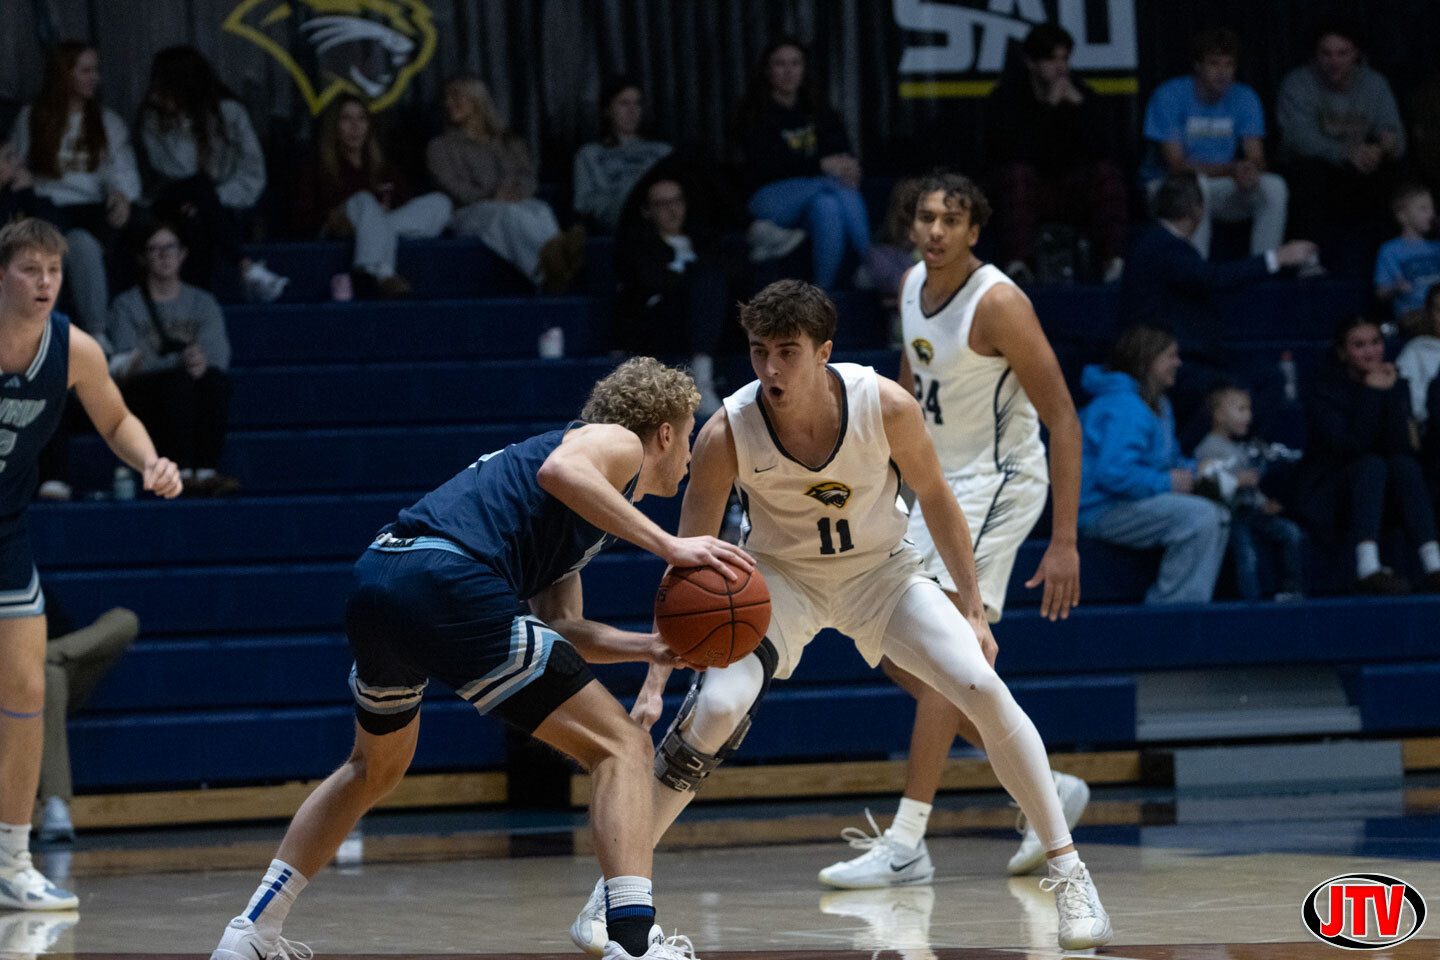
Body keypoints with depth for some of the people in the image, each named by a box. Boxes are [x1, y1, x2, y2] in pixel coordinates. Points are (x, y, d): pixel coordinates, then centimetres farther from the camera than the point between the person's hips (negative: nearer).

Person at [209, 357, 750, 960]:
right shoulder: (619, 442, 11)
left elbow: (558, 628, 28)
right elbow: (560, 470, -13)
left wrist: (650, 647, 18)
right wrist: (667, 546, -13)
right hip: (448, 585, -9)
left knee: (376, 769, 34)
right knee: (621, 748, -4)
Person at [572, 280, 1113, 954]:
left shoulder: (886, 406, -26)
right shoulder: (727, 434, -26)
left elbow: (935, 500, -6)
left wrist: (972, 612, -3)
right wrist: (654, 683, -24)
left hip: (881, 570, 1)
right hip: (779, 577, -1)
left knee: (984, 688, -17)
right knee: (714, 709, -24)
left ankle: (1067, 872, -2)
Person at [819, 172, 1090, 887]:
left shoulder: (997, 304, -22)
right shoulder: (912, 285, 2)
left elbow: (1062, 419, -21)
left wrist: (1064, 542, -25)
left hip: (998, 484, -9)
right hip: (941, 486, 9)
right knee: (899, 656, 9)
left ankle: (906, 845, -19)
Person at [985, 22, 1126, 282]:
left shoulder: (1081, 93, 2)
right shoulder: (1006, 97, -8)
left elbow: (1102, 152, -11)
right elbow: (1016, 153, -25)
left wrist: (1078, 103, -19)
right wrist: (1049, 107, -23)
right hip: (1024, 192, -3)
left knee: (1107, 173, -23)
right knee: (1018, 172, -34)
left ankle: (1113, 261, -35)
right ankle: (1018, 264, -45)